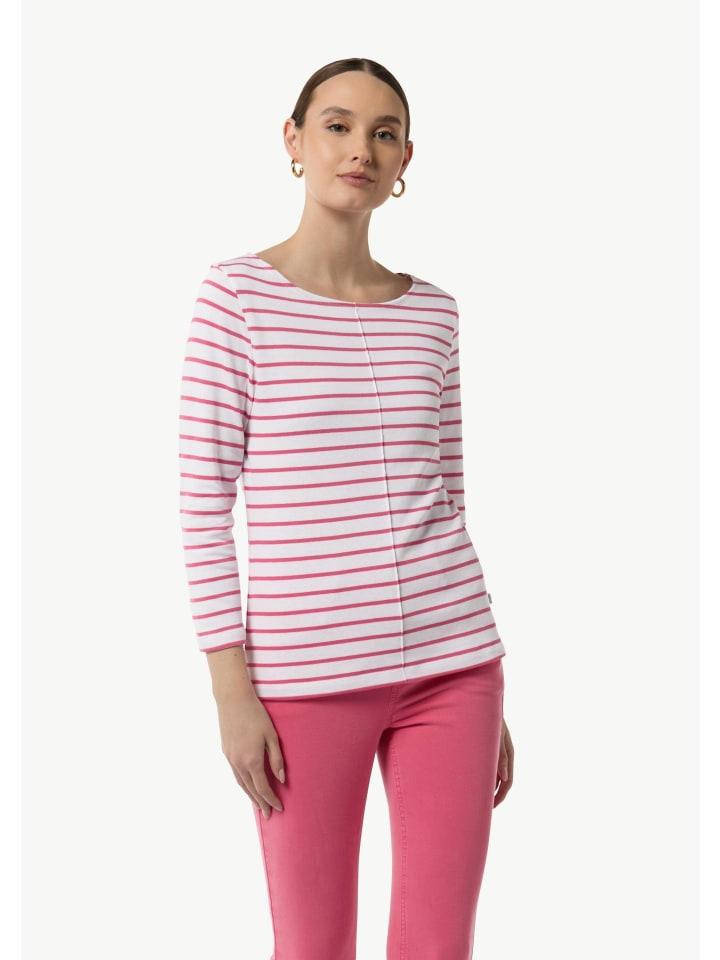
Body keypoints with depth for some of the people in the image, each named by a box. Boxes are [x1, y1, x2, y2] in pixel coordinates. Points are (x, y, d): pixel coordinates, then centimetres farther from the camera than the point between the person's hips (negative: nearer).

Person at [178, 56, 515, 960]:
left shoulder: (432, 311, 8)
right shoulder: (237, 291, -4)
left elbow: (445, 500, 12)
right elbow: (203, 500, -6)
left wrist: (490, 689, 12)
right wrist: (232, 686, -10)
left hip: (449, 663, 4)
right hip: (305, 672, -3)